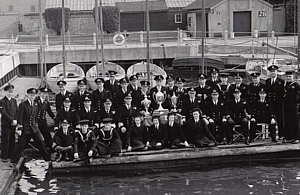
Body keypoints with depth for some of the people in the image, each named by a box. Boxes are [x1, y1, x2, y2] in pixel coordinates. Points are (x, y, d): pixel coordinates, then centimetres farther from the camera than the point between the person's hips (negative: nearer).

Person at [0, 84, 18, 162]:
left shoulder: (14, 100, 13)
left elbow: (17, 111, 10)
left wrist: (16, 120, -5)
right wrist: (12, 120, -16)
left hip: (13, 124, 5)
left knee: (12, 140, 7)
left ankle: (11, 155, 16)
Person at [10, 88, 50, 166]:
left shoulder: (35, 105, 9)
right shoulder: (22, 105, -8)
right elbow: (20, 117, -9)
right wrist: (20, 125, -12)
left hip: (34, 127, 5)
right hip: (25, 128, -5)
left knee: (40, 142, 0)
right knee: (21, 145, 0)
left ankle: (47, 158, 11)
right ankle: (13, 161, 12)